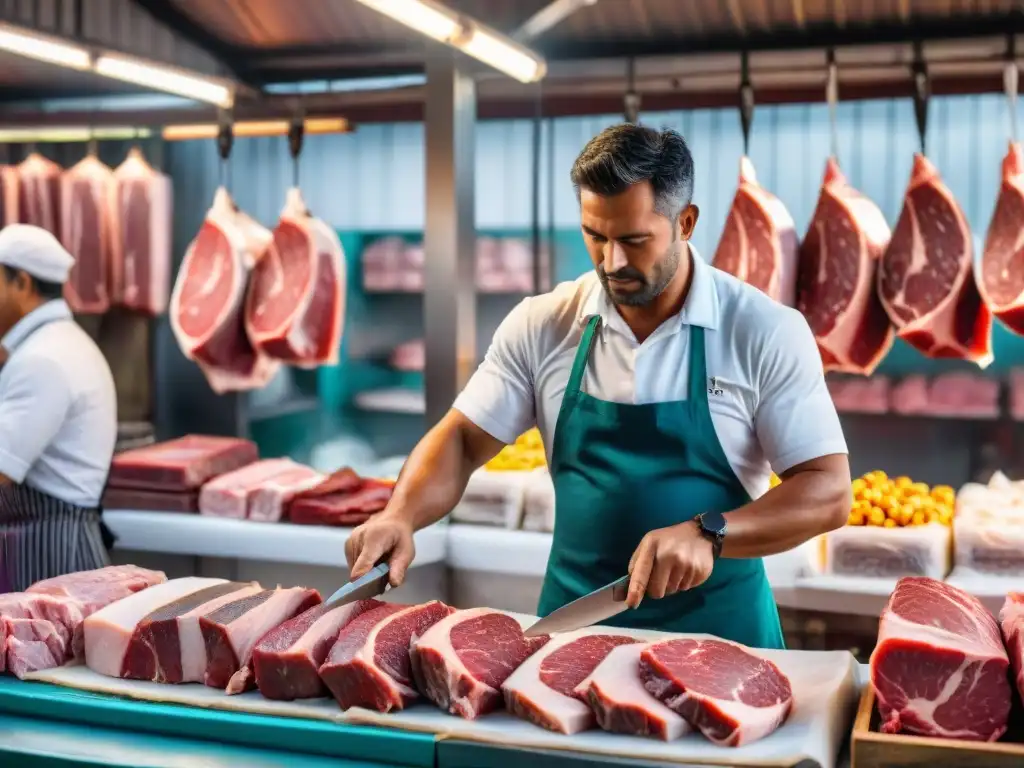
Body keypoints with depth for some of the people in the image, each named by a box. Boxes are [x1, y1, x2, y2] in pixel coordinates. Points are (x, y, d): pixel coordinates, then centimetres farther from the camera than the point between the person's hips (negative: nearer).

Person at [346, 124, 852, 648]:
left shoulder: (766, 333, -8)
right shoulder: (542, 326, 0)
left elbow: (828, 492, -8)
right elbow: (463, 439, 3)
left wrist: (707, 534, -22)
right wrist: (401, 515, -16)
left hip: (717, 629, -2)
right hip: (572, 620, 3)